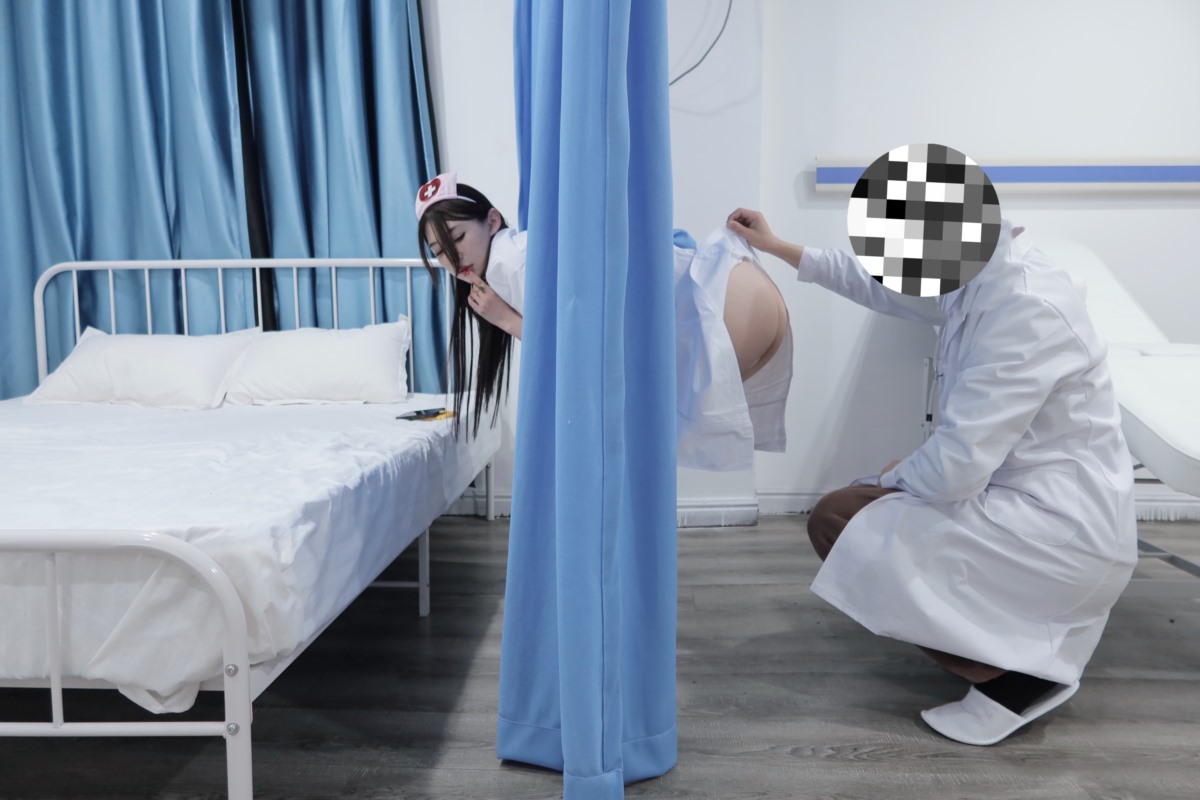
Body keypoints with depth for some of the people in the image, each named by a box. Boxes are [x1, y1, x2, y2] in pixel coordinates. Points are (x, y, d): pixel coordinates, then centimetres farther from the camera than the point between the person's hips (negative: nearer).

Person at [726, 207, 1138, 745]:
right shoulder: (979, 274, 1)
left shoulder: (1025, 309, -26)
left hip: (1063, 532, -10)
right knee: (875, 504, 23)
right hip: (1039, 505, 10)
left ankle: (1015, 673, -5)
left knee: (841, 522, -12)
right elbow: (881, 286, 20)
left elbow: (955, 467, -28)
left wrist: (893, 478, -6)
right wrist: (778, 248, 24)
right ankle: (1026, 642, 15)